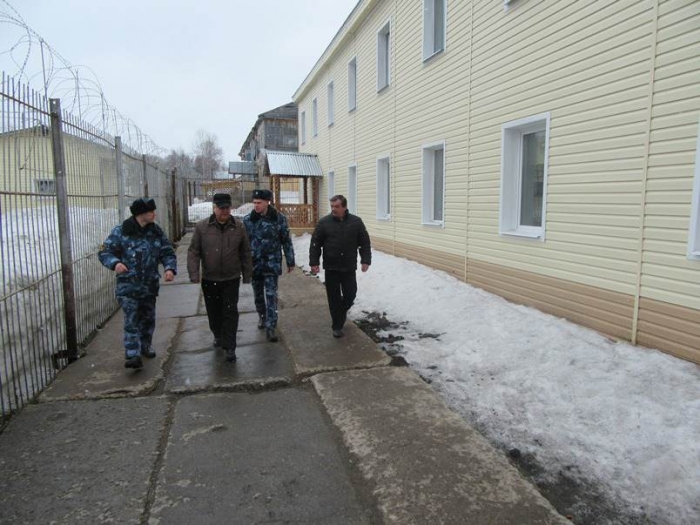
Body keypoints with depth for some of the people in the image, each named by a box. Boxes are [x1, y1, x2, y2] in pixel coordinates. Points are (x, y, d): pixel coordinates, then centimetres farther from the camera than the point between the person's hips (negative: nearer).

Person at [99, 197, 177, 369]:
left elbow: (168, 253, 6)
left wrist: (170, 268, -13)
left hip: (150, 285, 5)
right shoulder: (121, 232, -8)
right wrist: (115, 263, -27)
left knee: (148, 318, 17)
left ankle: (145, 346, 38)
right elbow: (104, 252, -6)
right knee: (131, 321, -10)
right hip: (128, 286, -4)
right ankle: (133, 356, -8)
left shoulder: (156, 231, 3)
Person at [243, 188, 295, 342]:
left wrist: (290, 261, 3)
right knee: (258, 294, 16)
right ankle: (262, 316, 39)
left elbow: (286, 241, 0)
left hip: (272, 263, -3)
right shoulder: (248, 220, -2)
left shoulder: (279, 218, -6)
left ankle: (271, 326, 1)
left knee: (271, 295, -5)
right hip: (254, 263, 3)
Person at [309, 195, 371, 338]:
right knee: (334, 297, 4)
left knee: (350, 294, 7)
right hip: (331, 268, -1)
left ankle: (343, 310, 40)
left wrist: (365, 260, -5)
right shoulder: (324, 222, -3)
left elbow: (365, 243, 3)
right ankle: (337, 326, 15)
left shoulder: (356, 222, 0)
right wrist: (314, 262, -6)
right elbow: (315, 244, -1)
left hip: (349, 267, 1)